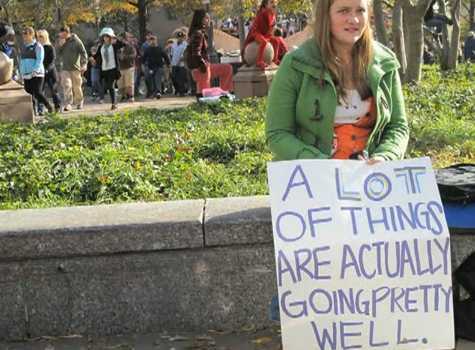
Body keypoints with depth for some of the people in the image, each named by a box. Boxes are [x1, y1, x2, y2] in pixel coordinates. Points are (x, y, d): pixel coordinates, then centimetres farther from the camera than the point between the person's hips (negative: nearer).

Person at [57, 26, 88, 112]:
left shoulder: (76, 41, -4)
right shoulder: (61, 41, 10)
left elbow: (83, 53, -4)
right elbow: (58, 54, 9)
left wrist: (84, 64, -15)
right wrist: (60, 45, -8)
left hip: (76, 68, -3)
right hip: (65, 69, 3)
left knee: (77, 87, 7)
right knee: (67, 86, -10)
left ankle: (79, 103, 25)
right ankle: (67, 105, -13)